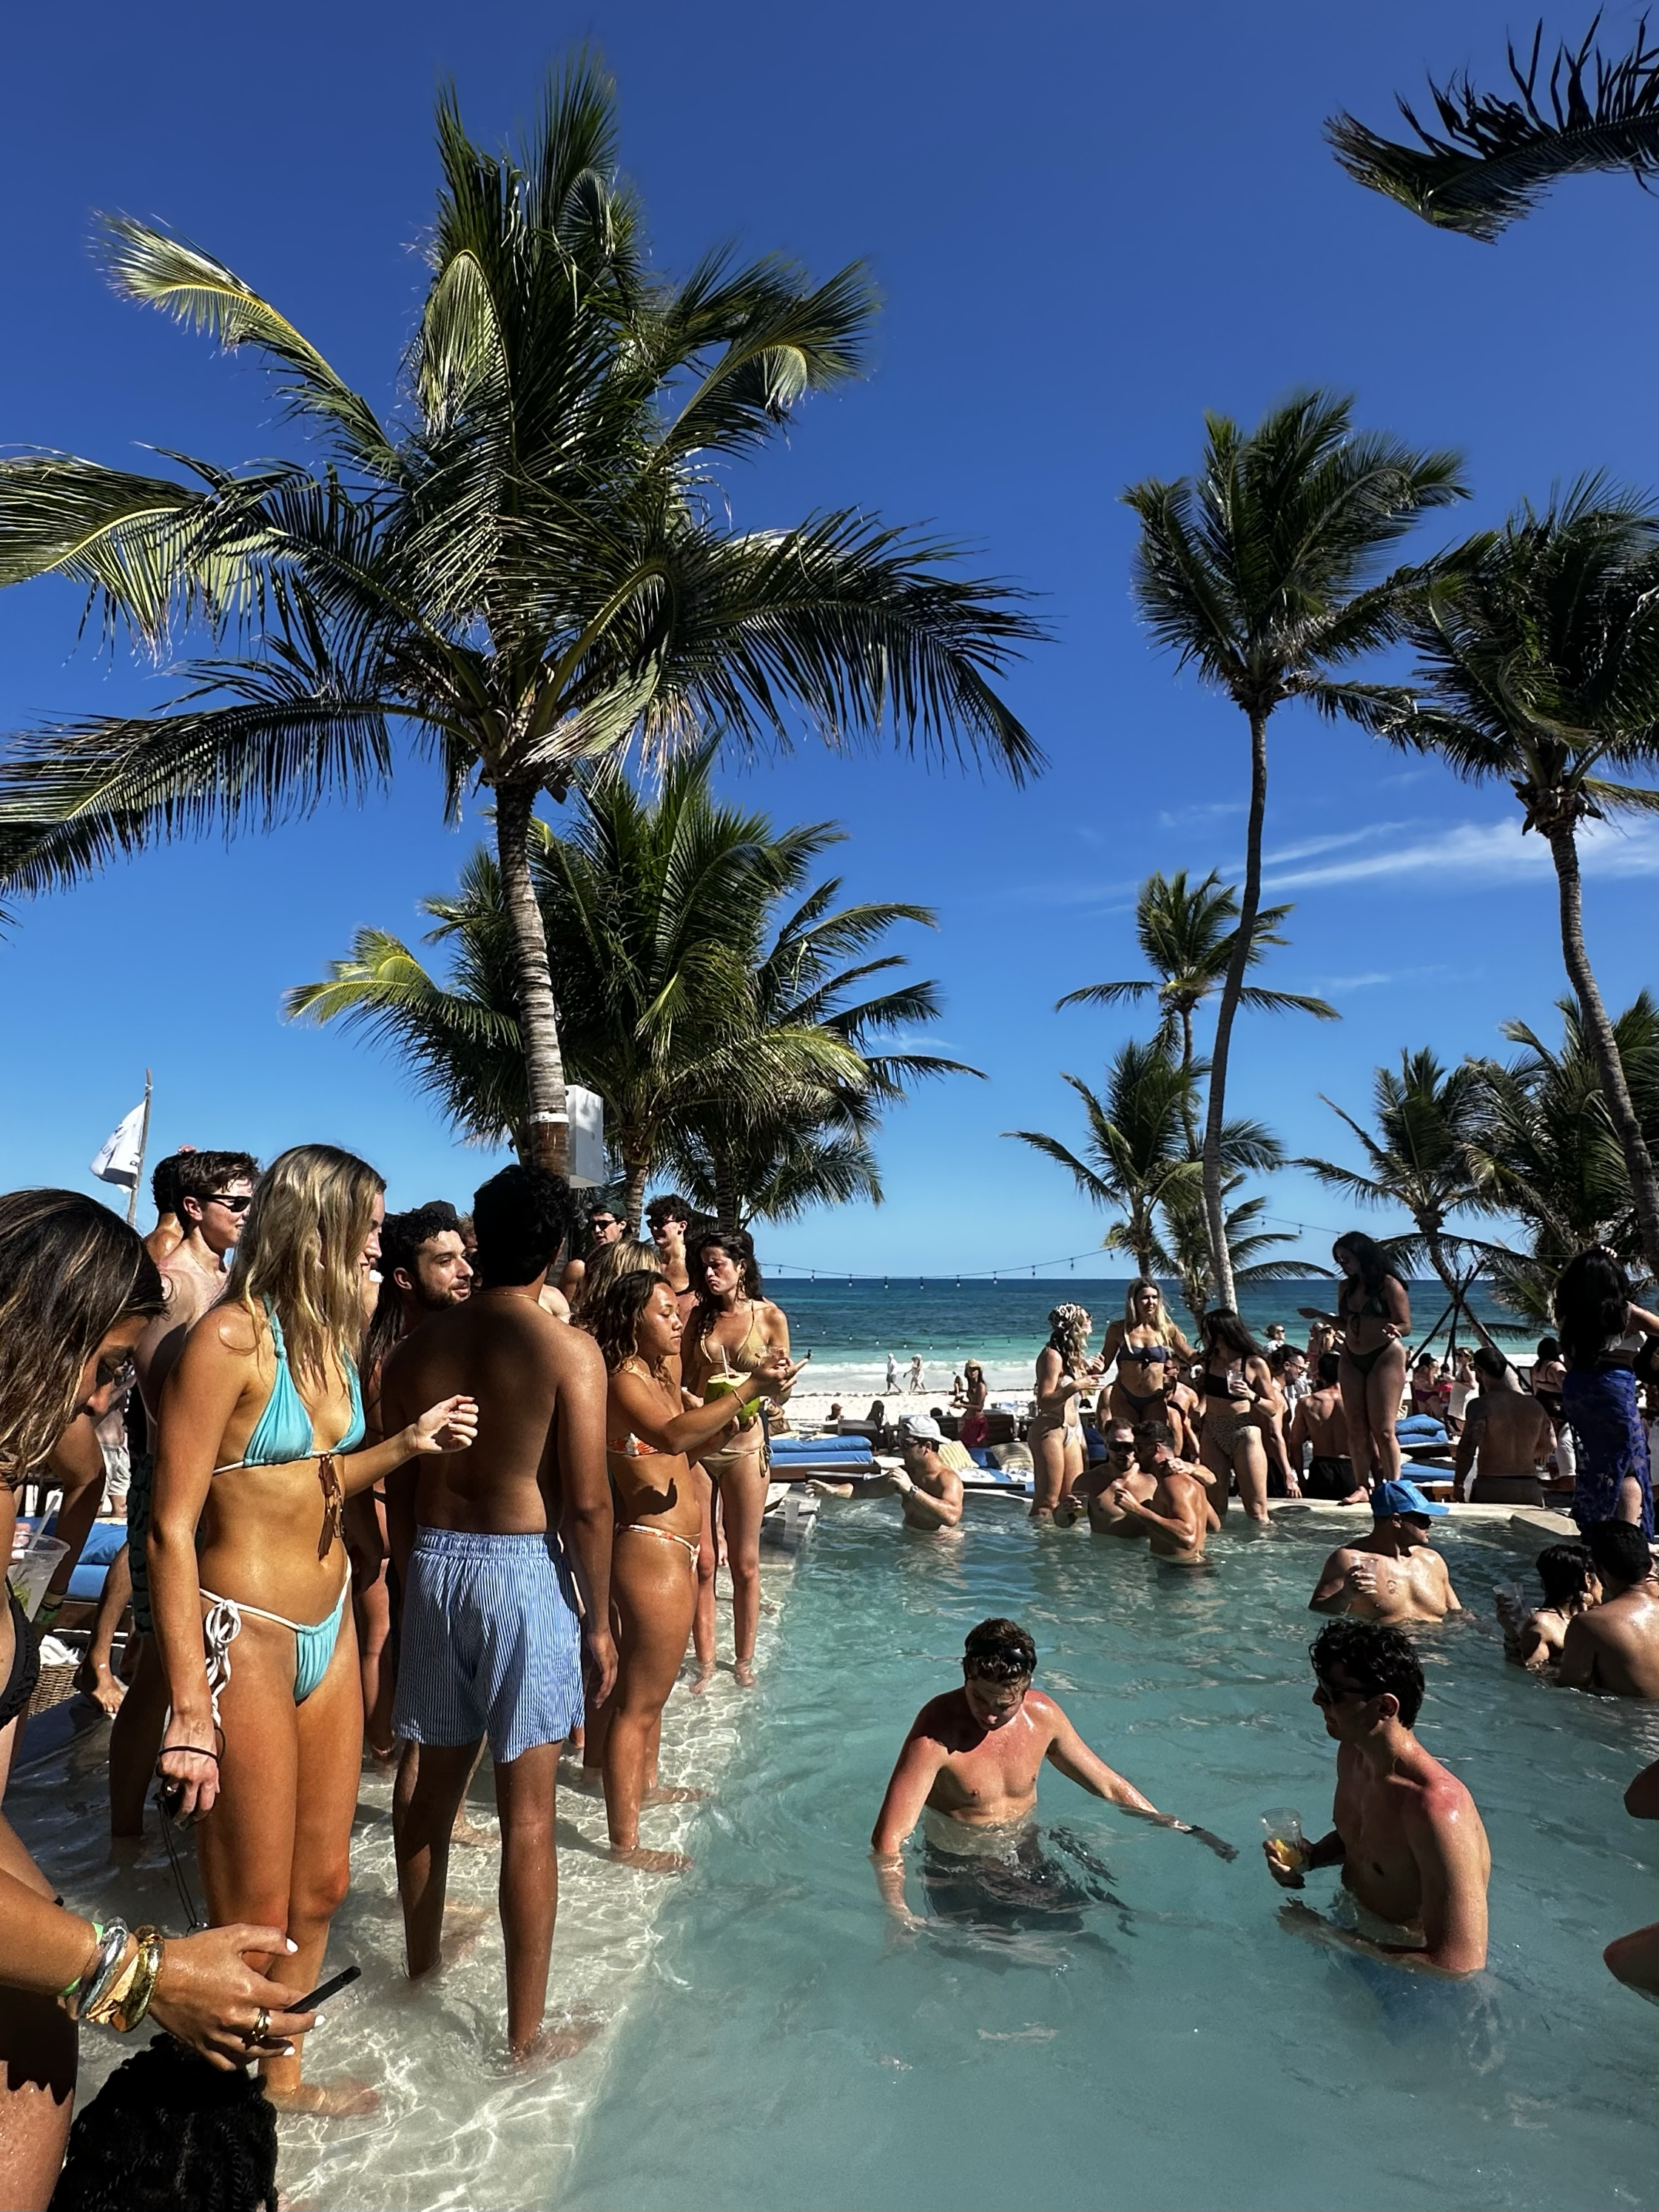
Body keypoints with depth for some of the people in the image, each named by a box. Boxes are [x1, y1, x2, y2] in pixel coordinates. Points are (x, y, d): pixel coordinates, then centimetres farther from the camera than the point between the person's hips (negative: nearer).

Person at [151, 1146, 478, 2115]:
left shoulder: (333, 1335, 5)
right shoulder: (231, 1336, -19)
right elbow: (172, 1528, -18)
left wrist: (406, 1443, 0)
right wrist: (190, 1707, -20)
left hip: (330, 1625, 8)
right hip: (246, 1636, -7)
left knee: (322, 1883, 20)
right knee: (255, 1916, 9)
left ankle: (282, 2074, 42)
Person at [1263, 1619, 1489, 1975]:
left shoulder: (1437, 1809, -33)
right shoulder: (1352, 1753, -5)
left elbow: (1460, 1965, -31)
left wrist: (1325, 1933, -24)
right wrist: (1307, 1857, -6)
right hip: (1355, 1925, 7)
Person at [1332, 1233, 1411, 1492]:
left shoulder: (1388, 1285, -8)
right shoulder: (1346, 1287, 11)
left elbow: (1405, 1325, -9)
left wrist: (1391, 1330, -29)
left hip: (1385, 1357, -6)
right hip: (1352, 1360, 6)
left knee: (1382, 1429, -7)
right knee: (1356, 1429, 5)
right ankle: (1364, 1486, 11)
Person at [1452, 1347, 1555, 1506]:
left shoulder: (1480, 1405, -9)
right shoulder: (1533, 1404, 8)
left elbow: (1467, 1450, -13)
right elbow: (1550, 1445, 20)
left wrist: (1458, 1484, -4)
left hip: (1491, 1488, -5)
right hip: (1530, 1490, 5)